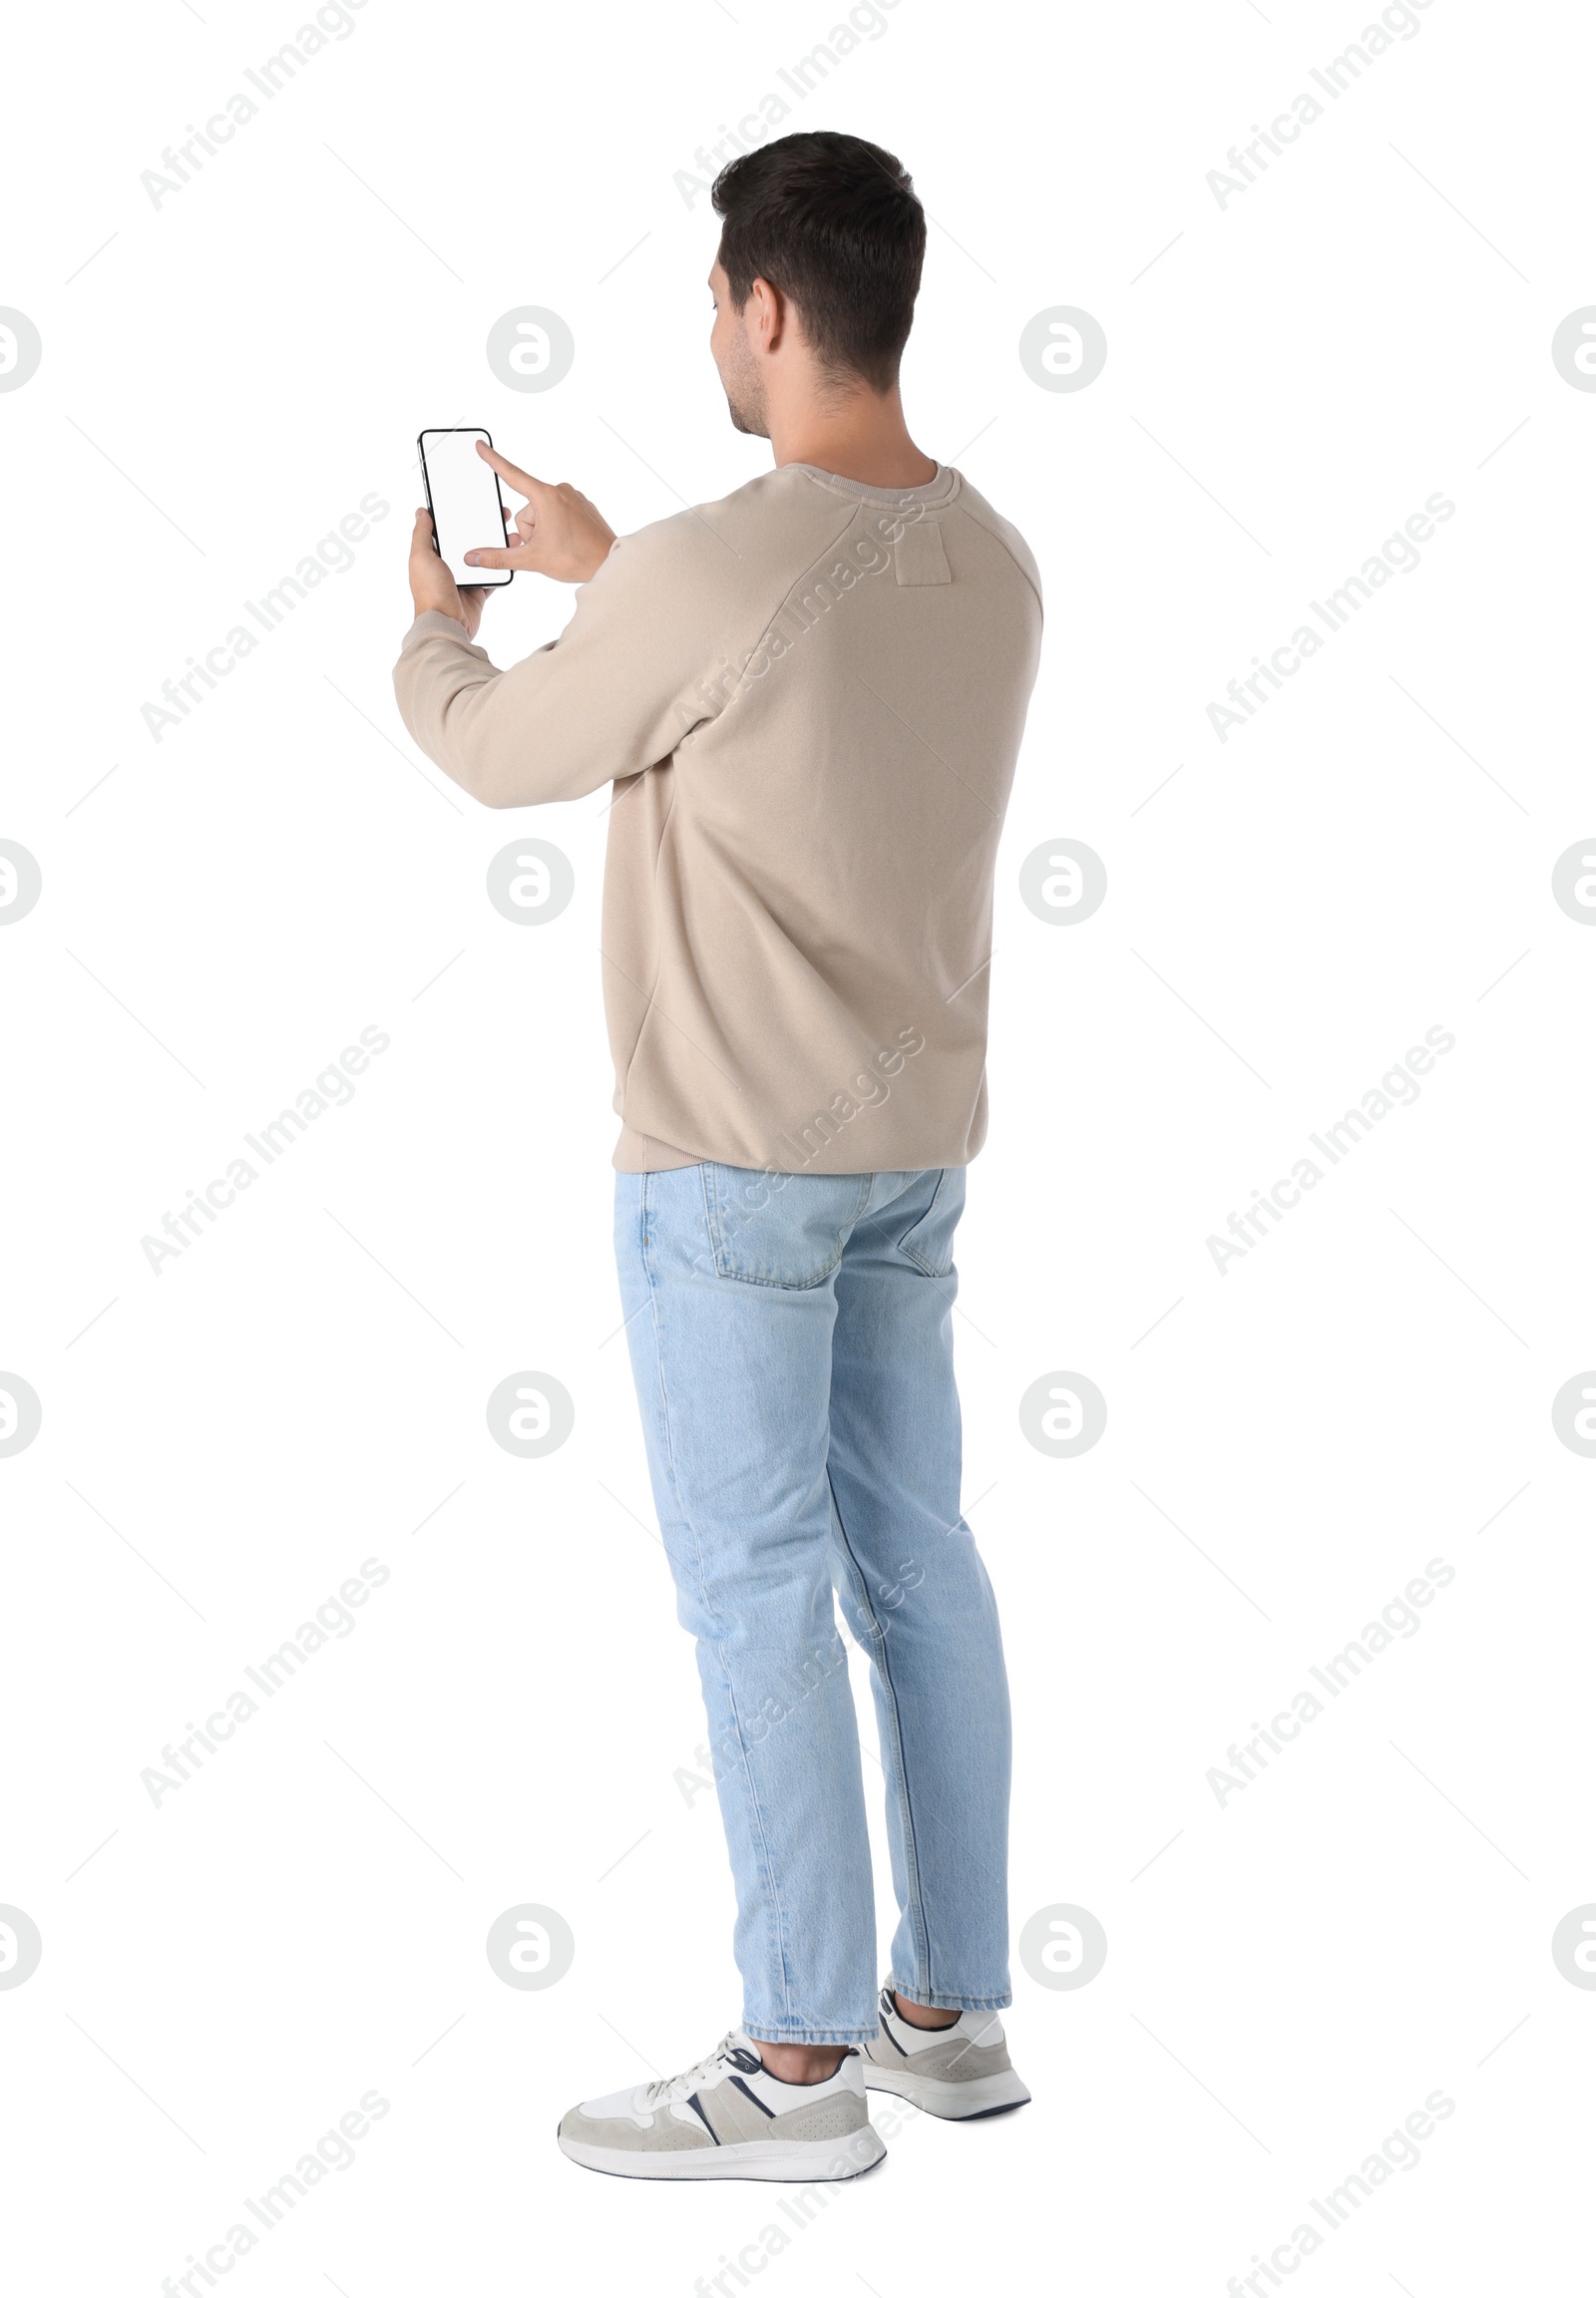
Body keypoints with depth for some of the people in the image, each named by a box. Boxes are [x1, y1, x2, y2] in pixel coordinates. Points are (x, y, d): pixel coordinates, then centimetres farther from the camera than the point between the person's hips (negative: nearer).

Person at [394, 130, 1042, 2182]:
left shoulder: (708, 571, -20)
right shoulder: (992, 566, 5)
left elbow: (502, 753, -4)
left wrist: (434, 623, 18)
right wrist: (598, 569, 28)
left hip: (735, 1162, -8)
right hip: (918, 1144, 8)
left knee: (755, 1588, 0)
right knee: (912, 1559, 13)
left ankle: (801, 2063, 8)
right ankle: (953, 2012, 22)